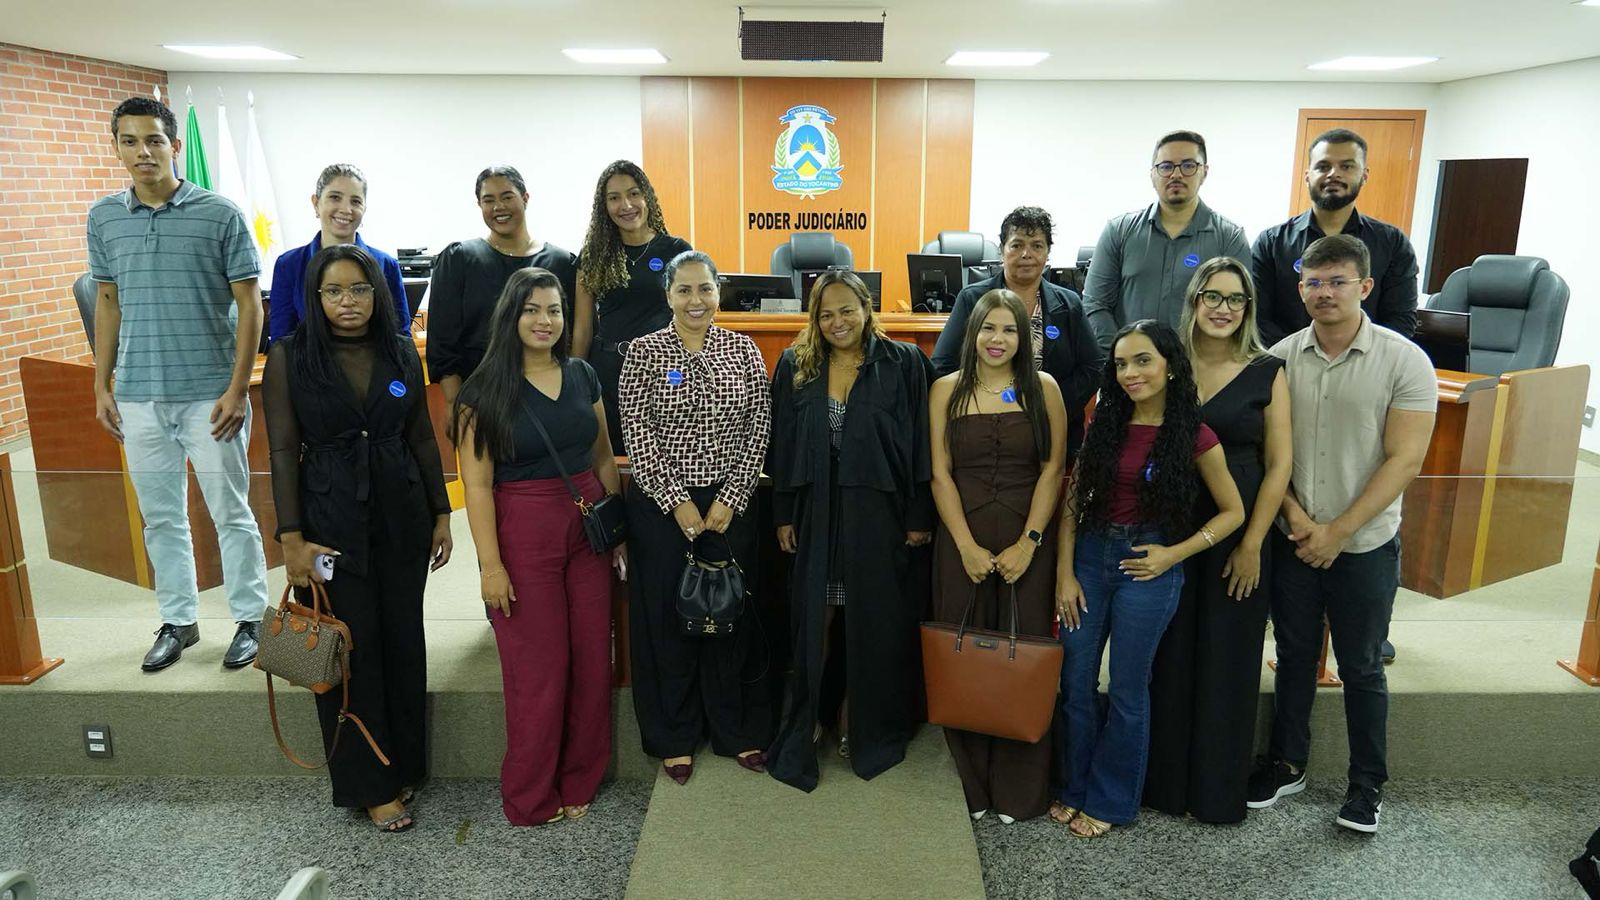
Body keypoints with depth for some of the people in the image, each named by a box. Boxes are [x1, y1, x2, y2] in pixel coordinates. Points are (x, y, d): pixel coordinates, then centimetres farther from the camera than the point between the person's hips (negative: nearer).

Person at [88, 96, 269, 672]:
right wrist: (101, 386, 10)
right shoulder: (104, 218, 7)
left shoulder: (220, 215, -5)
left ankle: (250, 619, 18)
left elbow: (249, 305, -5)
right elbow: (108, 302, 15)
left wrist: (238, 388, -10)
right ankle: (177, 620, 26)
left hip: (210, 396, -4)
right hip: (138, 397, 4)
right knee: (160, 517, 12)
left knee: (231, 513, 4)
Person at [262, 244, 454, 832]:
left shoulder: (402, 352, 3)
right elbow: (283, 451, -5)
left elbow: (422, 438, 8)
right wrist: (291, 539, -10)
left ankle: (404, 764, 27)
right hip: (331, 522, -3)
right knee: (350, 647, 3)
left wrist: (441, 514, 7)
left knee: (404, 641, 10)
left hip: (401, 517, 3)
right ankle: (369, 785, 17)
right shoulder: (289, 358, -5)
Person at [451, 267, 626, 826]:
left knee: (592, 660, 8)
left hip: (589, 529, 5)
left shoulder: (582, 376, 7)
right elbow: (477, 485, -10)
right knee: (538, 668, 3)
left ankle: (579, 781, 28)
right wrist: (491, 564, -14)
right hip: (523, 535, -4)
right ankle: (531, 799, 22)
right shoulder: (485, 391, -6)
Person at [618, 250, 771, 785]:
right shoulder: (645, 352, -3)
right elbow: (638, 435, -7)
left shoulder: (744, 351, 2)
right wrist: (678, 502, -12)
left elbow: (757, 432, -1)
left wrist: (730, 500, -8)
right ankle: (674, 738, 23)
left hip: (730, 504, 1)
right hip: (660, 506, -1)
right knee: (666, 617, 7)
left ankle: (738, 730, 26)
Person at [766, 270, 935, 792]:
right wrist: (783, 516, 3)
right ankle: (806, 722, 25)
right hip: (815, 514, 2)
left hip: (878, 514, -1)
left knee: (873, 622, 9)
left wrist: (919, 518, -5)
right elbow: (781, 446, 6)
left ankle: (862, 725, 27)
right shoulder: (794, 367, 5)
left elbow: (920, 444, -2)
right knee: (813, 621, 8)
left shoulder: (904, 364, -2)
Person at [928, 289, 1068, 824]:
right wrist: (968, 547, -9)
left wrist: (1029, 543, -10)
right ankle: (971, 783, 20)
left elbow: (1053, 469, -1)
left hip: (1026, 542, 0)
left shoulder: (1043, 389, 3)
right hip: (961, 541, 1)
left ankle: (1019, 789, 18)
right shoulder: (947, 390, 3)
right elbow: (940, 473, -1)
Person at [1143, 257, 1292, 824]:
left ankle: (1217, 792, 25)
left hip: (1238, 537, -1)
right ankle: (1163, 782, 26)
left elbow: (1278, 466, -3)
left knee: (1226, 662, 8)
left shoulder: (1267, 373, -2)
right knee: (1168, 657, 9)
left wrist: (1252, 545, -8)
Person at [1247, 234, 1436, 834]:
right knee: (1294, 657, 15)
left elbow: (1404, 459, -12)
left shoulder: (1404, 361, -9)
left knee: (1361, 667, 10)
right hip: (1293, 541, 2)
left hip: (1365, 546, -2)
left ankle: (1367, 783, 27)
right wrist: (1294, 515, -12)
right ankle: (1287, 764, 31)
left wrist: (1339, 531, -15)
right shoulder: (1279, 359, -2)